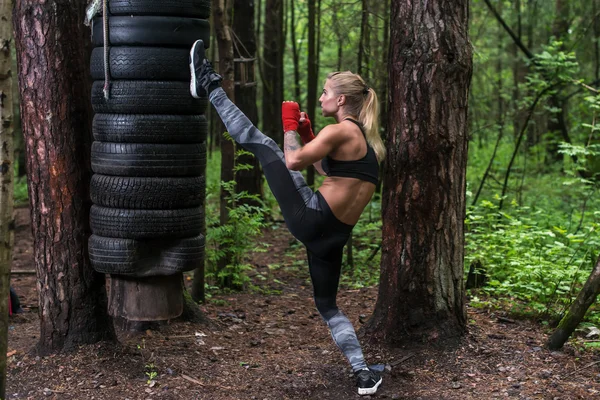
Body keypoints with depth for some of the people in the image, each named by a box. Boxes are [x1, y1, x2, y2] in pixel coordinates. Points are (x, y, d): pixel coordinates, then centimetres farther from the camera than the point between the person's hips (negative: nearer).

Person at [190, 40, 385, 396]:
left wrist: (291, 126, 1)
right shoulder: (369, 140, 17)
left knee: (258, 141, 2)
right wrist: (309, 136, 25)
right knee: (327, 304, 20)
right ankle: (364, 373, 13)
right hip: (334, 234, 8)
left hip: (311, 216, -7)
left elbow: (293, 161, -15)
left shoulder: (340, 130, -9)